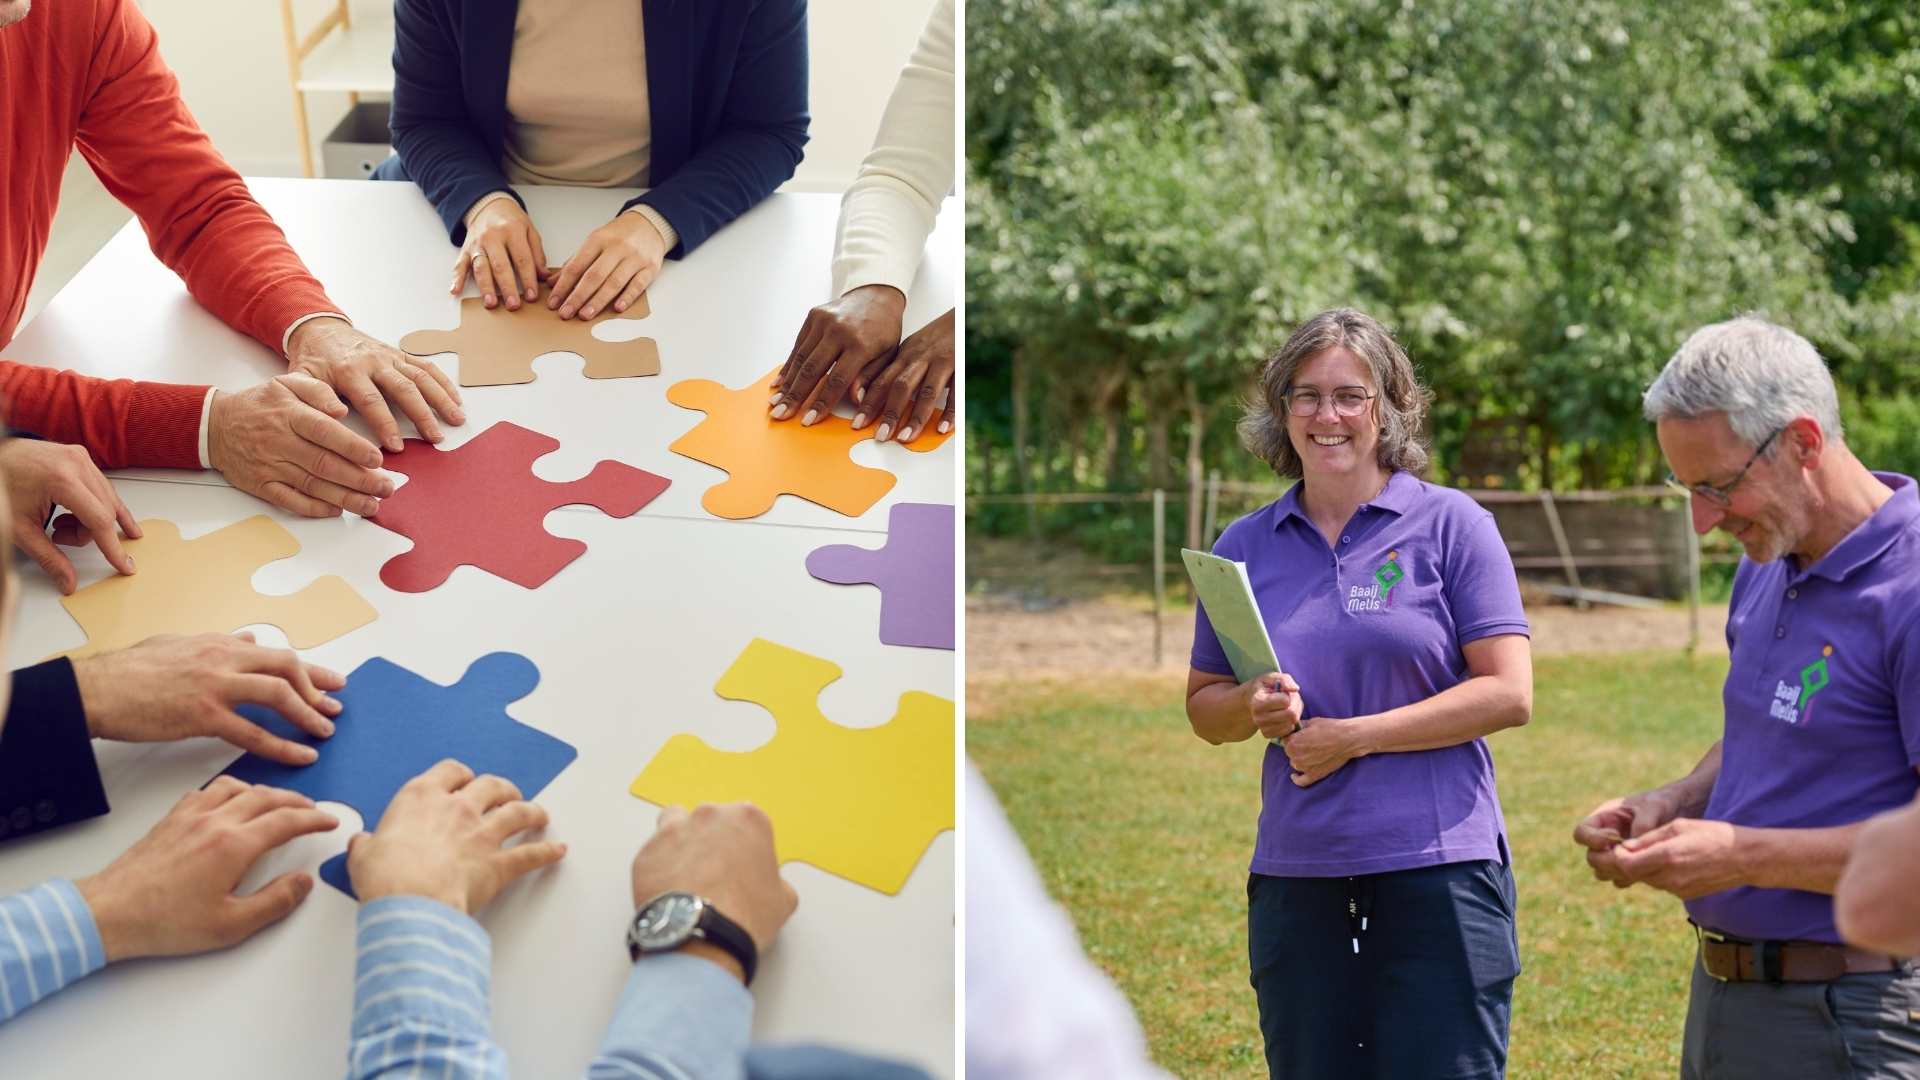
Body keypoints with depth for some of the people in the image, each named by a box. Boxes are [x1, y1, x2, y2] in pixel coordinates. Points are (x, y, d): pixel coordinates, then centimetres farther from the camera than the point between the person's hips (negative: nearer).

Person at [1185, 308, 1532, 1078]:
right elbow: (1204, 704, 15)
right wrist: (1253, 707, -8)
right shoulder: (1246, 546, 9)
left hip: (1437, 870, -4)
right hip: (1296, 879, 4)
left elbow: (1508, 692, -7)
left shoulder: (1451, 525, -2)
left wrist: (1353, 736, -12)